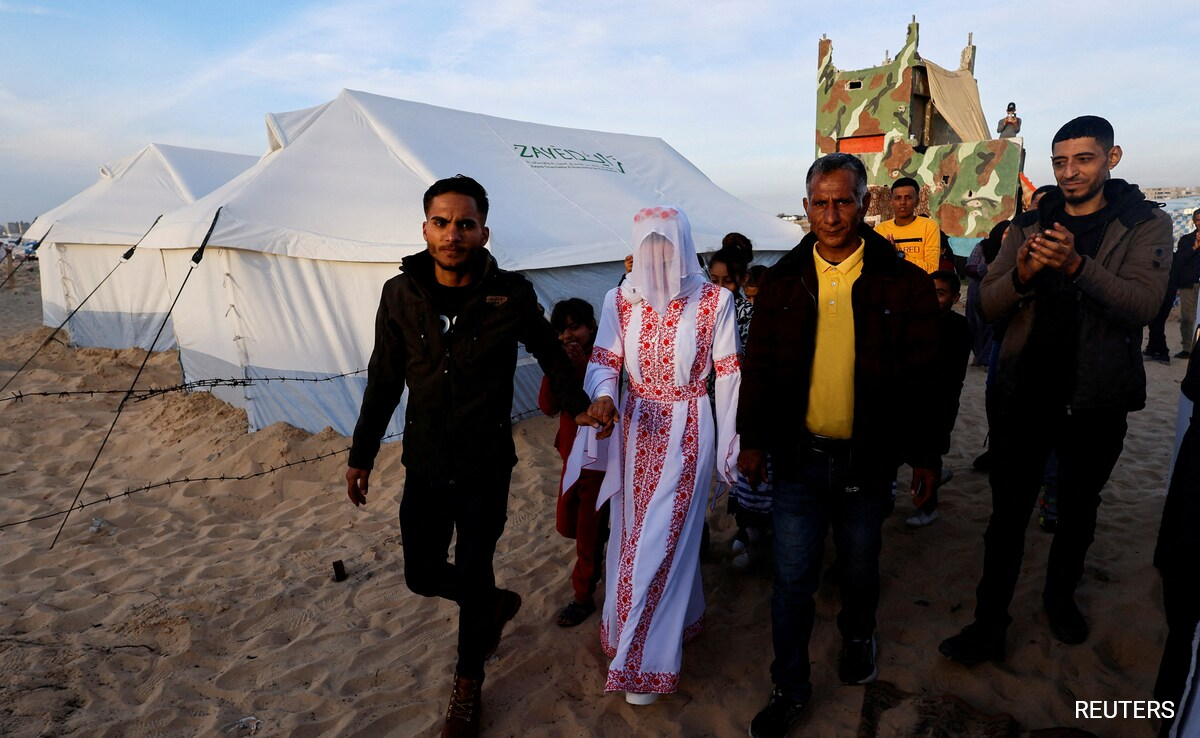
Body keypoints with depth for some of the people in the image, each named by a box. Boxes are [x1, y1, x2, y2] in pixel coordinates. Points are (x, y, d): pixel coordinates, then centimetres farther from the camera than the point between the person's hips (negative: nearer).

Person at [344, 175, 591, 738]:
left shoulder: (511, 295, -14)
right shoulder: (401, 294, -5)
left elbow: (552, 358, 2)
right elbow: (384, 381, 4)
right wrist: (362, 455, 8)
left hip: (485, 472, -3)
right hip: (423, 468, 3)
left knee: (472, 579, 7)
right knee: (423, 575, 13)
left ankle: (468, 684, 35)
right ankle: (498, 604, 45)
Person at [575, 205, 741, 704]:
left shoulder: (714, 300, -7)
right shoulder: (619, 300, 0)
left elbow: (727, 375, -4)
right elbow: (605, 362, -3)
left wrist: (728, 448, -3)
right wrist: (603, 397, -27)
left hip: (688, 430, -4)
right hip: (636, 427, 4)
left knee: (660, 540, -1)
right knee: (633, 533, 14)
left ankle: (646, 662, 17)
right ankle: (680, 618, 40)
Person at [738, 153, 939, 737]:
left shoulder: (902, 283, -6)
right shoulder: (782, 281, 0)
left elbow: (920, 377, -2)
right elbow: (758, 366, 5)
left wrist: (924, 454, 0)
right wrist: (753, 439, 4)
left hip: (867, 459, -1)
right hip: (797, 455, 1)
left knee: (859, 569, 20)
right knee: (792, 579, 8)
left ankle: (857, 635, 50)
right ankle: (789, 688, 26)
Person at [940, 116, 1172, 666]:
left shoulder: (1146, 224, -3)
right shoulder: (1030, 224, 3)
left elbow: (1144, 304, -19)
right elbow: (990, 305, -3)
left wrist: (1076, 264, -35)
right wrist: (1022, 273, -24)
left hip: (1096, 399, 0)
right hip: (1026, 393, 1)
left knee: (1079, 509, 19)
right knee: (1008, 515, 3)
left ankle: (1060, 596, 41)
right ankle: (989, 626, 12)